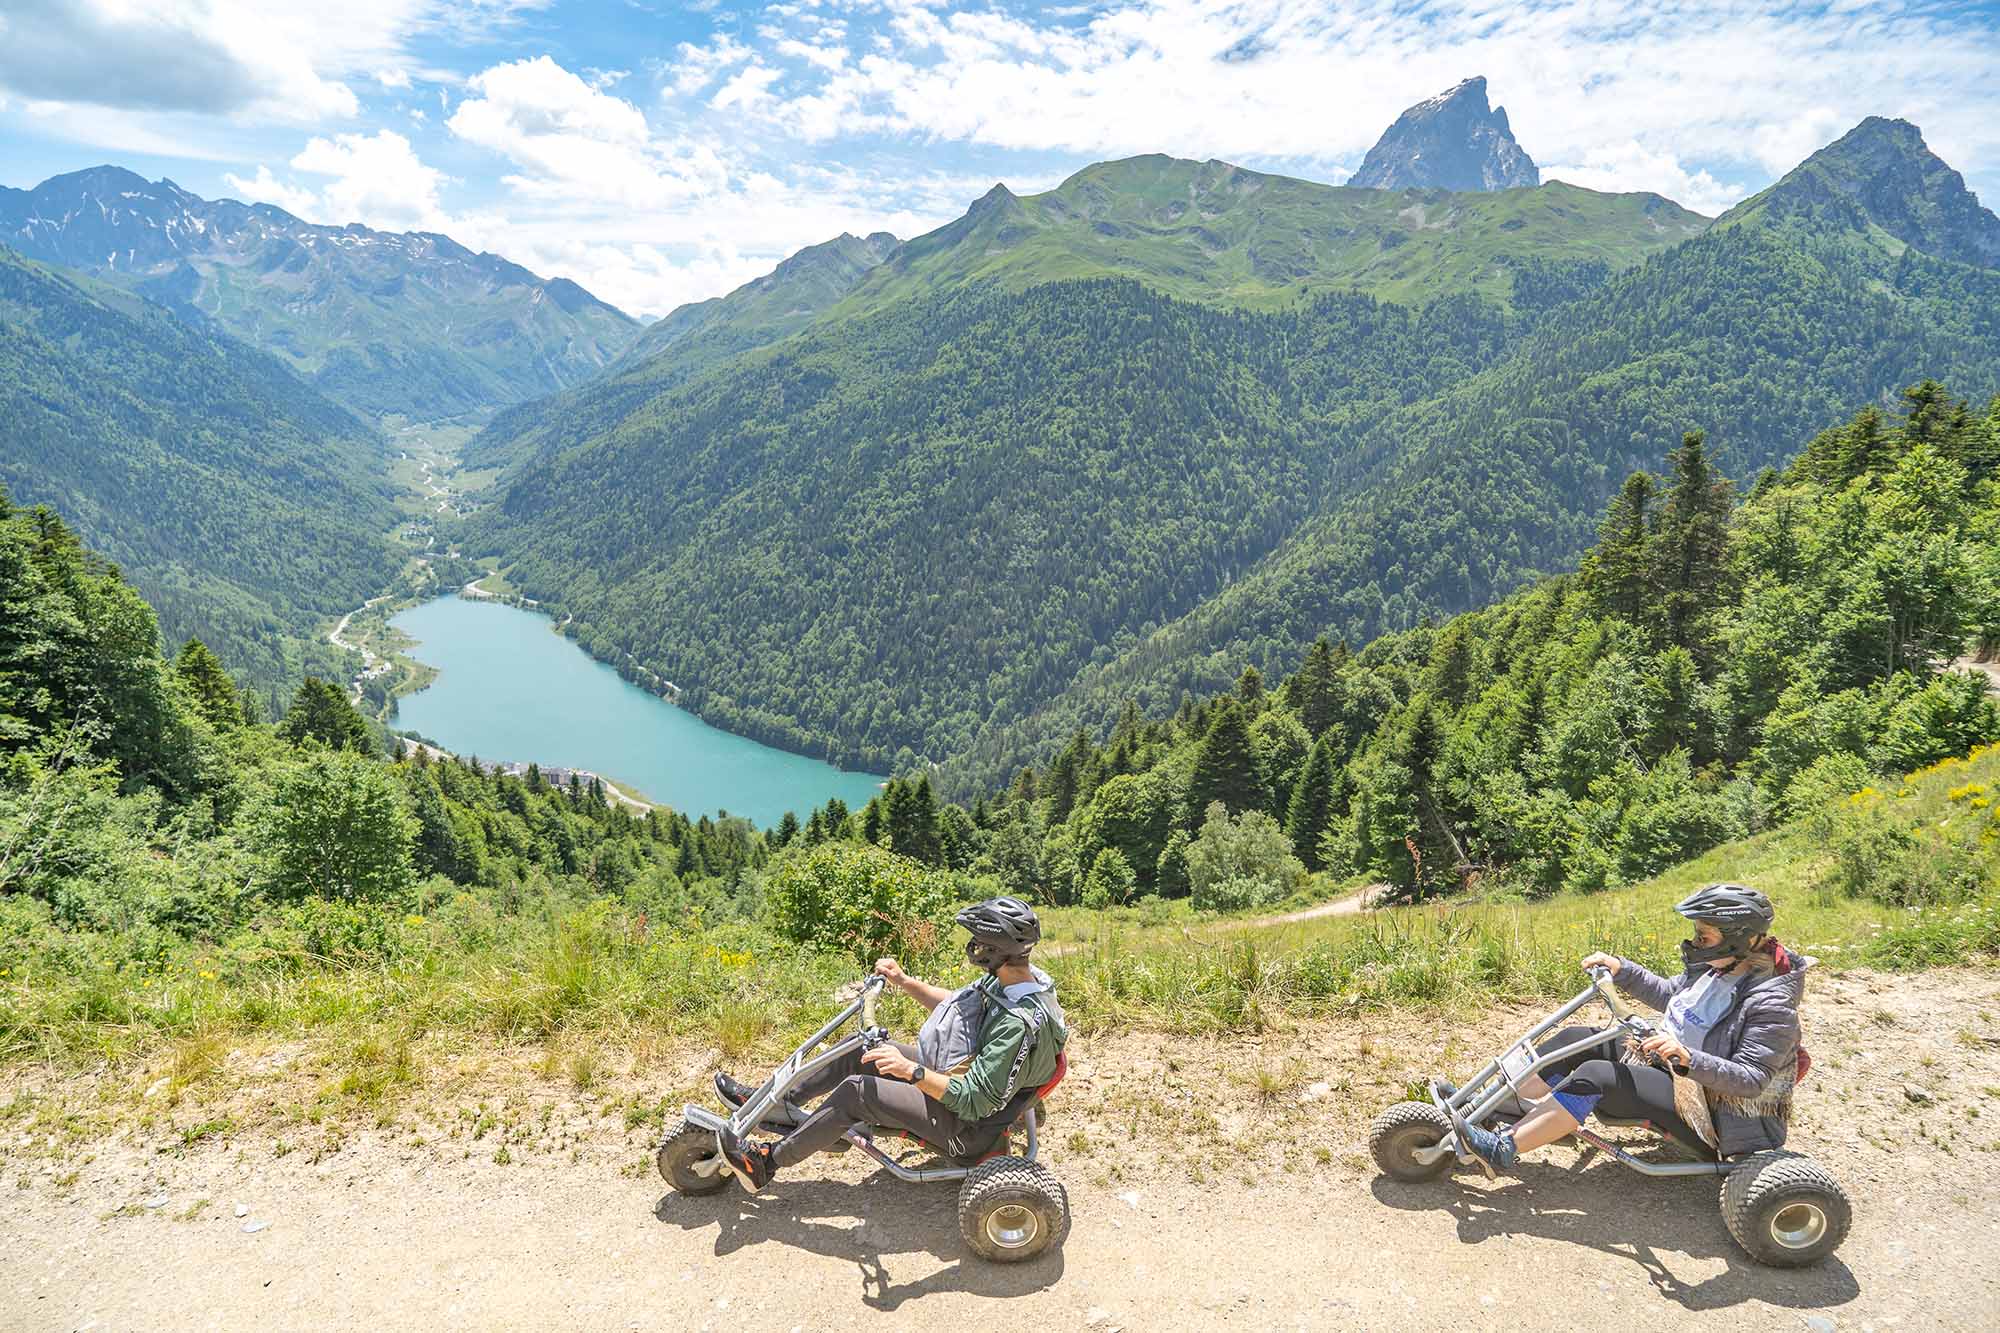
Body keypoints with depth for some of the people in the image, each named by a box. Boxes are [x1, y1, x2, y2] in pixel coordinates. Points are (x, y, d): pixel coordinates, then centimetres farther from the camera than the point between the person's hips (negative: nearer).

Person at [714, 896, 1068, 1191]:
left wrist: (911, 1070, -35)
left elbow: (976, 1100, -32)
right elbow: (954, 1002, 12)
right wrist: (904, 981, 2)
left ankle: (769, 1160, -2)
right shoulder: (1014, 979, -5)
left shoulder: (1020, 1024, -34)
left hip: (965, 1126, -9)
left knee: (855, 1091, -18)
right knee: (861, 1048, 4)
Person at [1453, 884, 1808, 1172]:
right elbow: (1668, 994, 18)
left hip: (1709, 1109, -9)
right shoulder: (1715, 968, 3)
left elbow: (1751, 1080, -27)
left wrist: (1687, 1058, -41)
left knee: (1595, 1076, -28)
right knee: (1575, 1041, -6)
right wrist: (1620, 969, 4)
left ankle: (1503, 1149, -25)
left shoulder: (1771, 1003, -22)